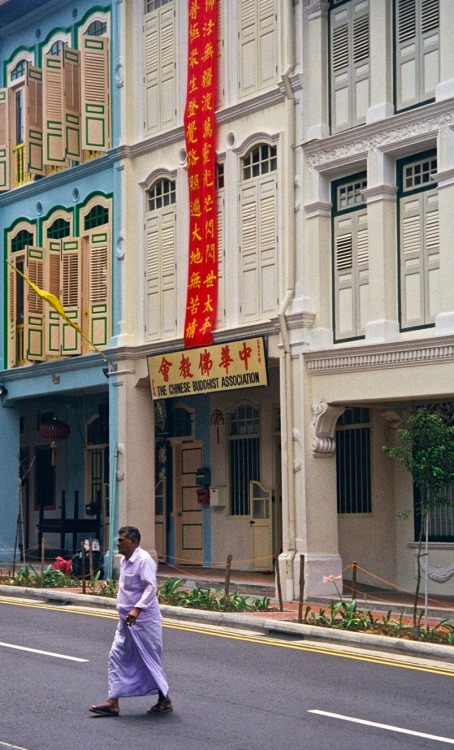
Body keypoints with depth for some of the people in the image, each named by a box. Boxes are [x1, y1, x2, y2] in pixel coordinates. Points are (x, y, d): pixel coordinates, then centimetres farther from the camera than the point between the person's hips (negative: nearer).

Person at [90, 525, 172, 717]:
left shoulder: (144, 560, -18)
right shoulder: (124, 560, 11)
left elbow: (151, 588, -27)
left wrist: (137, 609, -37)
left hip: (144, 621, -9)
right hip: (126, 621, 9)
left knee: (150, 660, 1)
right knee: (117, 657, 4)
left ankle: (165, 701, 17)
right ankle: (113, 703, 5)